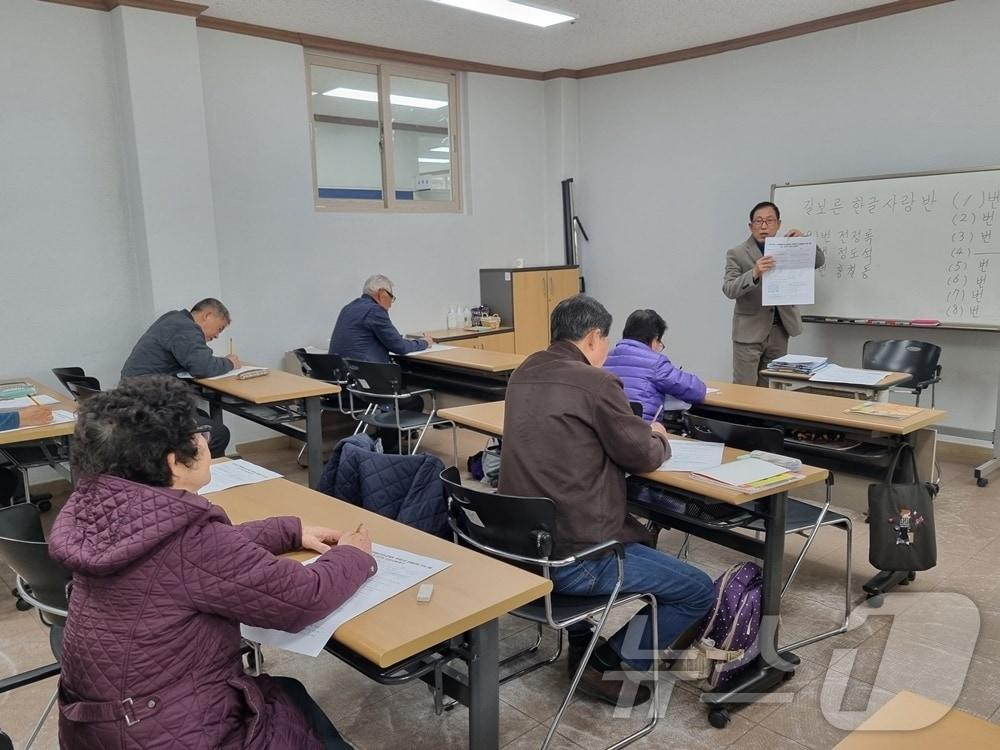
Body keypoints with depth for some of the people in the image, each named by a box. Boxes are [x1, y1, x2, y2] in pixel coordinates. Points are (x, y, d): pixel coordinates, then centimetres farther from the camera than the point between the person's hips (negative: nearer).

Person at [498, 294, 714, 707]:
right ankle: (610, 666, 11)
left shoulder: (523, 374, 7)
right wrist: (659, 438, 18)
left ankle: (584, 643, 33)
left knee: (635, 538, 35)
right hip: (571, 558, -9)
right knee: (699, 591, 6)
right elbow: (643, 455, -5)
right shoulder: (595, 383, -17)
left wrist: (638, 431, 20)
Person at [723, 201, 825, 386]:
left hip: (779, 331, 4)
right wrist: (754, 273, -31)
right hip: (749, 332, -4)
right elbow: (729, 289, -14)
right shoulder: (737, 254, -4)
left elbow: (819, 261, 8)